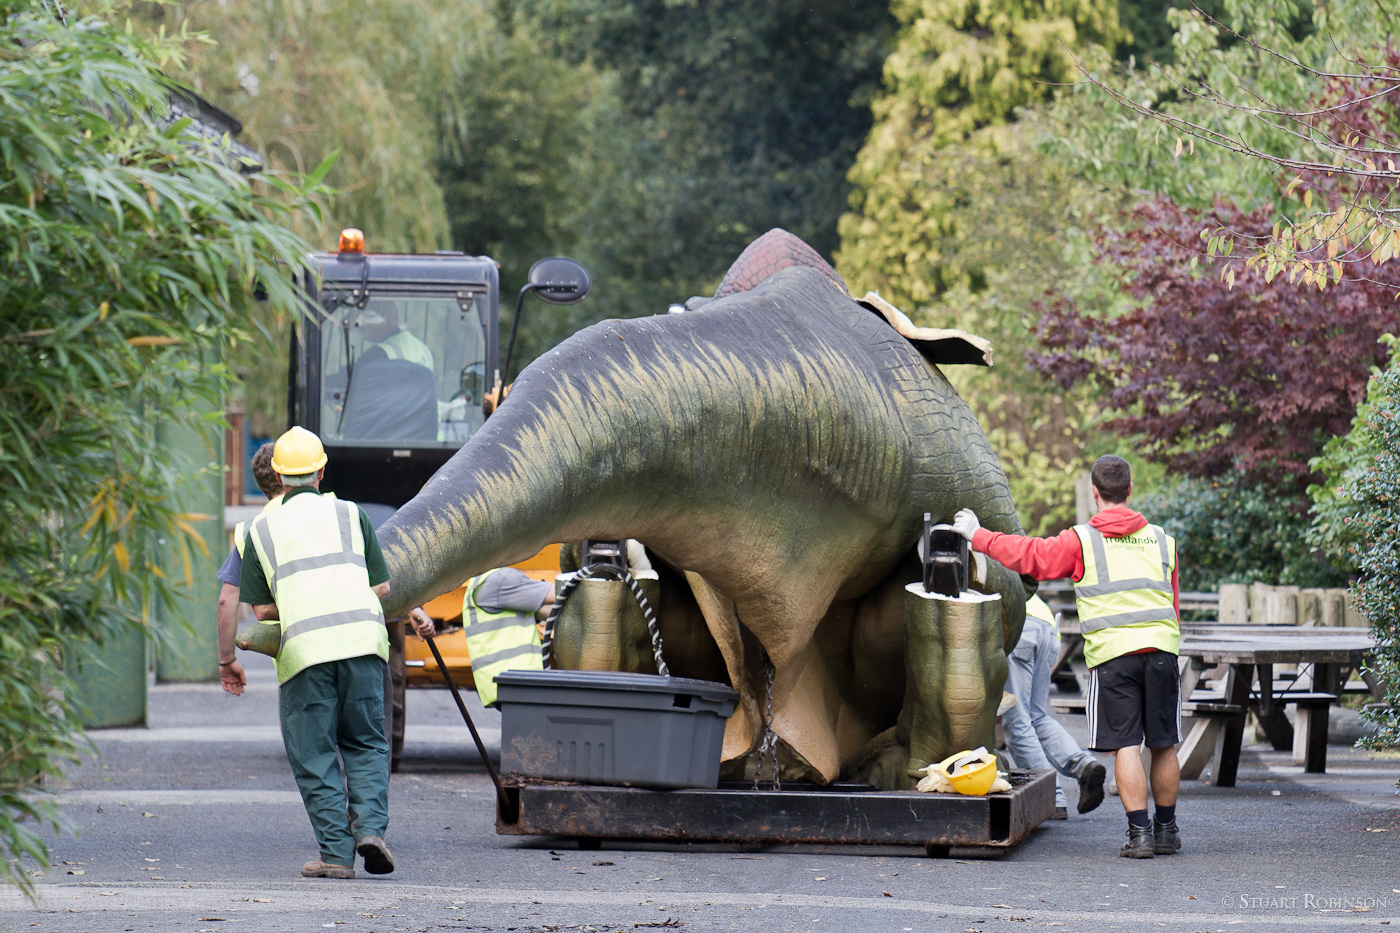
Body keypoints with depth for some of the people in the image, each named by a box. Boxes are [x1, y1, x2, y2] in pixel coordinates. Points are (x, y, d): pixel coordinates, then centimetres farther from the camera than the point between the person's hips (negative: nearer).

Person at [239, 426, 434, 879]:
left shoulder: (262, 530, 13)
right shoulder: (349, 514, 13)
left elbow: (262, 610, 10)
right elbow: (381, 588, 10)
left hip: (303, 648, -1)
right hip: (363, 638, 1)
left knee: (314, 757, 6)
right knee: (365, 743, 14)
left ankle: (336, 853, 0)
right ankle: (370, 825, -7)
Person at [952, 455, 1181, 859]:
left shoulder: (1081, 540, 2)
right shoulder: (1161, 541, 14)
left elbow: (1031, 556, 4)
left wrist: (978, 536, 16)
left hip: (1112, 653, -3)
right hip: (1161, 648, 3)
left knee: (1125, 744, -3)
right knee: (1163, 744, 10)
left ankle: (1139, 832, -8)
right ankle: (1166, 830, 19)